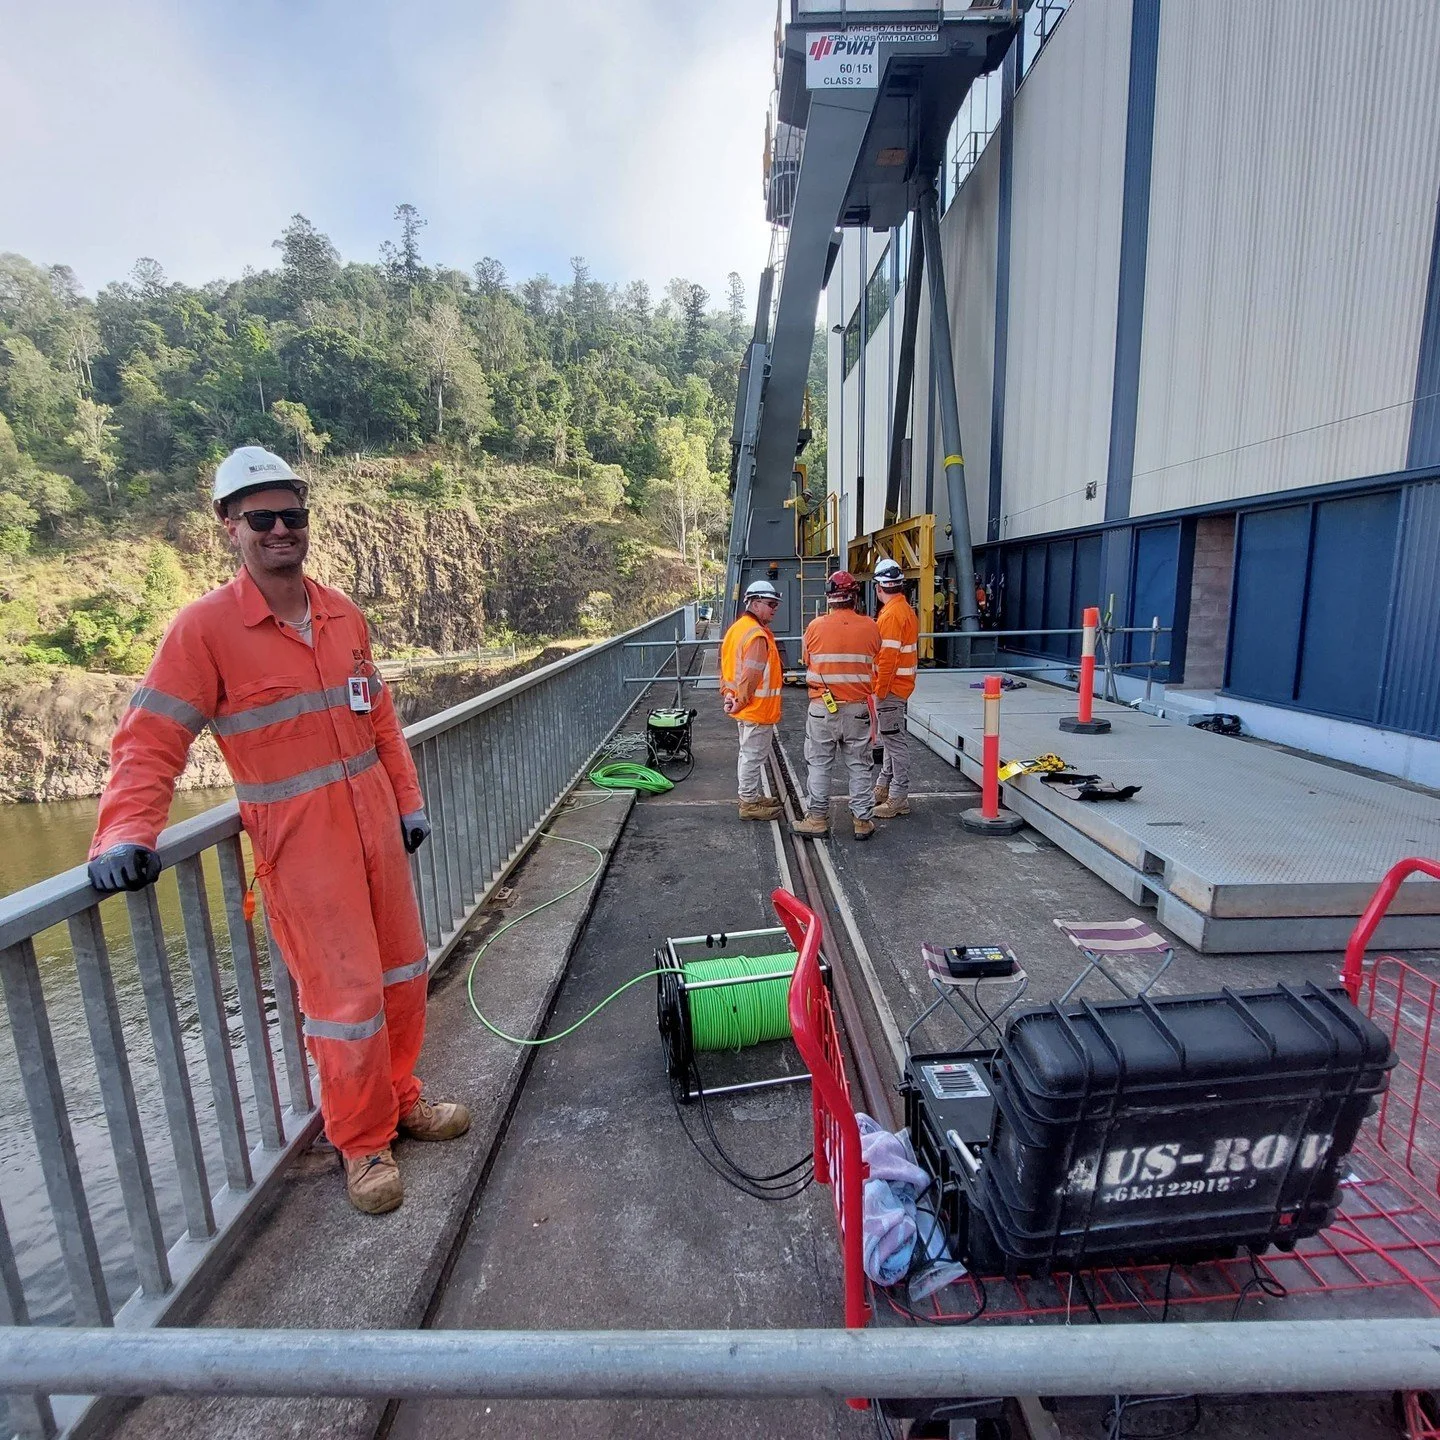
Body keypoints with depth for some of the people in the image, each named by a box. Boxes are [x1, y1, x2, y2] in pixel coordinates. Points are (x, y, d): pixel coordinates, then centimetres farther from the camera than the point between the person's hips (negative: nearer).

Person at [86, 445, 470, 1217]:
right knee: (347, 997, 3)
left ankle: (401, 1100, 40)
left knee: (402, 971, 17)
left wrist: (408, 800, 11)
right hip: (300, 847, -6)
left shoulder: (343, 614, 6)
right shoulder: (205, 626, -10)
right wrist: (126, 834, -25)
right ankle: (362, 1145, 28)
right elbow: (150, 742, -11)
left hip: (375, 828, 6)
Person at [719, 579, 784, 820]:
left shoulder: (738, 627, 10)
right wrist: (741, 702, -16)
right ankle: (749, 804, 12)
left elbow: (726, 664, 14)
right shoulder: (757, 635, -22)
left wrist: (728, 694, 10)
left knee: (750, 753, 20)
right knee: (753, 755, 1)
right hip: (757, 709, -10)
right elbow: (751, 676, -26)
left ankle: (753, 796, 33)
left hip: (746, 708, 10)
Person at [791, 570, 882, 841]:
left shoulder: (815, 626, -9)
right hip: (858, 708, 1)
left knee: (819, 765, 10)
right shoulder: (870, 627, -6)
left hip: (823, 707, -1)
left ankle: (817, 819, 16)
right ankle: (862, 821, 18)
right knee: (859, 765, 11)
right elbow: (875, 664, 7)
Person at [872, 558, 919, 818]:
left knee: (895, 741, -5)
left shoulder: (891, 614, -19)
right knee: (892, 738, 18)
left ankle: (898, 799, 2)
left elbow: (887, 657, -23)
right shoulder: (906, 609, 13)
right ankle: (884, 788, 31)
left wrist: (879, 691, -18)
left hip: (890, 688, -11)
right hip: (901, 685, 11)